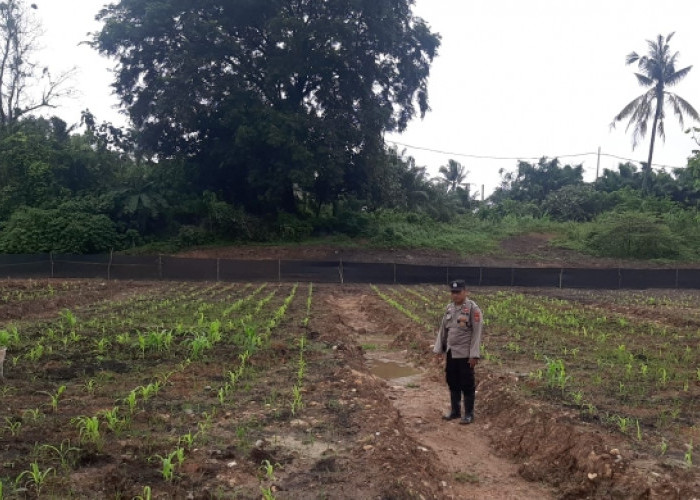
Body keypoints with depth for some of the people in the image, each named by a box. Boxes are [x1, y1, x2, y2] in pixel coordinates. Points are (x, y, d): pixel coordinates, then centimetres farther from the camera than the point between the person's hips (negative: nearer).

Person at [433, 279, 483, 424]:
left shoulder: (472, 308, -12)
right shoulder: (449, 308, 8)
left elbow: (476, 333, -14)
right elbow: (443, 329, 13)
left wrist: (474, 355, -17)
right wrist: (438, 350, 10)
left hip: (465, 354, -7)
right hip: (451, 353, 7)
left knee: (467, 385, 2)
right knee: (452, 383, 15)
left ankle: (469, 414, 14)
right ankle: (455, 411, 28)